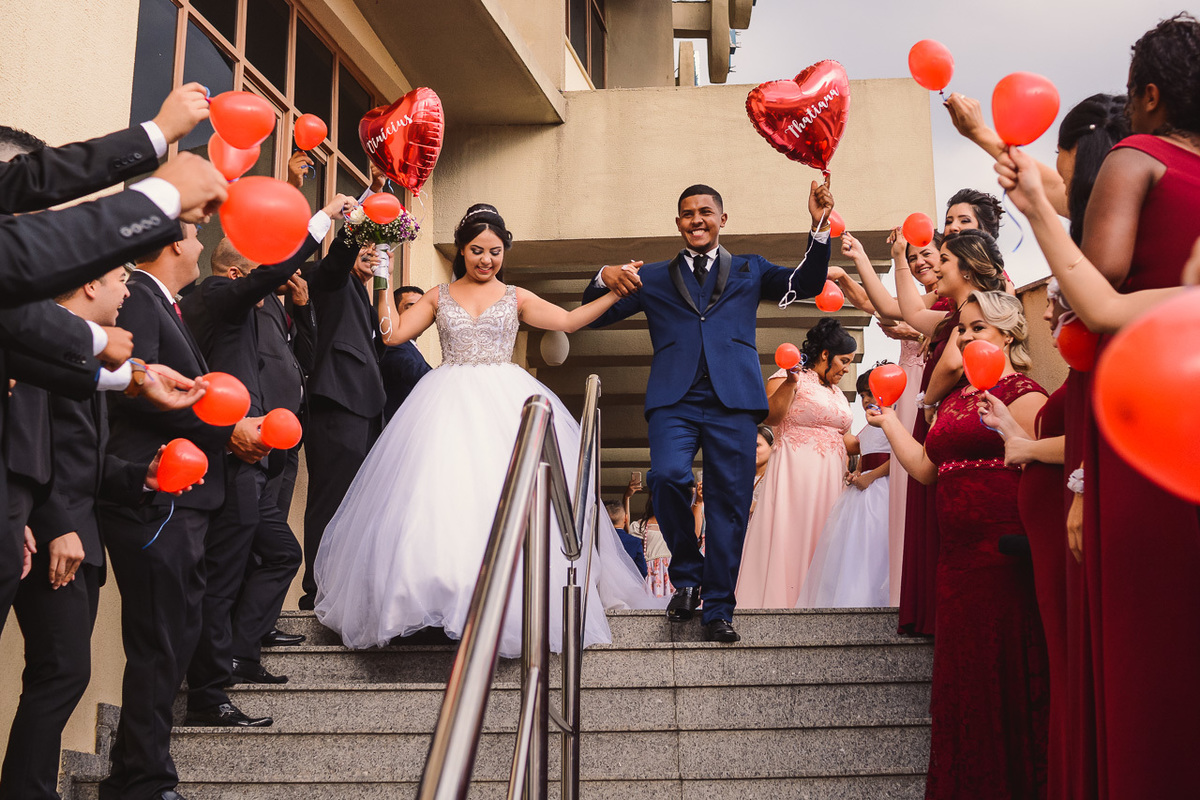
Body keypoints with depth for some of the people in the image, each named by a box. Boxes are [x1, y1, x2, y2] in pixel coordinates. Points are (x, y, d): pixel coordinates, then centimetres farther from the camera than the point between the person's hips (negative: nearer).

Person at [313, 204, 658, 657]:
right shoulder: (439, 297, 15)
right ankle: (443, 589, -6)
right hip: (449, 404, 1)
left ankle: (511, 599, -3)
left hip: (504, 402, -1)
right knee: (443, 497, -11)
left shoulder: (516, 298, 12)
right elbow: (392, 333, 10)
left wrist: (616, 292, -4)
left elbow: (568, 320, 3)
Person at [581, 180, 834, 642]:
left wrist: (819, 225, -5)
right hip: (674, 399, 0)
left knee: (729, 500, -3)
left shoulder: (749, 271, 22)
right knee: (667, 477, -23)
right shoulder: (654, 278, 22)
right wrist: (604, 279, -2)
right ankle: (687, 576, 0)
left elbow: (807, 284, 9)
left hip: (732, 399, 0)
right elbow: (594, 317, 19)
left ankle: (718, 608, 7)